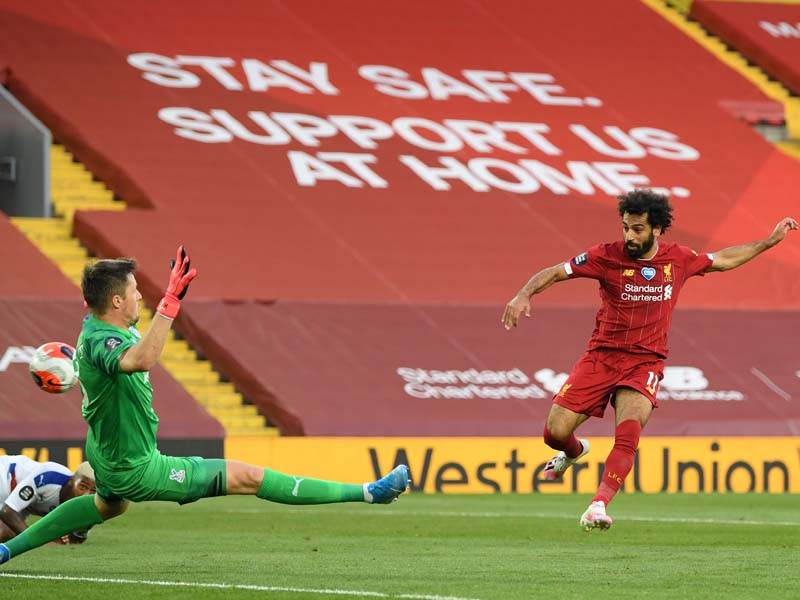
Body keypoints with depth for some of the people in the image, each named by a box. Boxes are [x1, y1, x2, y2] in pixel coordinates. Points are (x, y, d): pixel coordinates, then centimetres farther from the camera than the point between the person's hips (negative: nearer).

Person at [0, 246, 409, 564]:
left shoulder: (96, 327, -2)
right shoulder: (100, 342, -32)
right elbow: (142, 360, -57)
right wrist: (170, 302, -57)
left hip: (107, 458, 10)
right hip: (136, 469, -10)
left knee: (108, 506, 44)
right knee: (246, 477, -10)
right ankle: (368, 493, -10)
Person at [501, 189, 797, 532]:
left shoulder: (679, 259, 1)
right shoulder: (607, 256, -8)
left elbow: (723, 260, 20)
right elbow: (554, 273, -6)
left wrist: (770, 241, 21)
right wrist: (524, 295, -24)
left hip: (645, 362, 0)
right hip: (601, 357, 0)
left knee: (628, 432, -28)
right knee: (555, 432, -6)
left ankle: (599, 504, -36)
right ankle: (574, 452, 33)